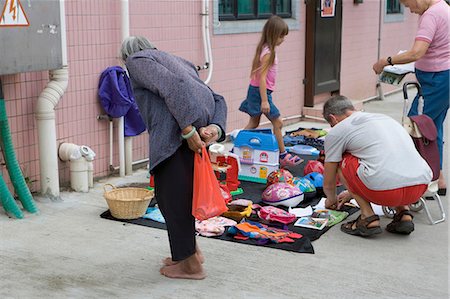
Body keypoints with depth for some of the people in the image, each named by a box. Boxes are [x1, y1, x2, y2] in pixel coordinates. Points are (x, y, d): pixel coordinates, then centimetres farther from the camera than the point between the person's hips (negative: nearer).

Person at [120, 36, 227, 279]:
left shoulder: (136, 60, 11)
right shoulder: (176, 60, 34)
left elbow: (172, 86, -10)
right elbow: (217, 100, 21)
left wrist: (188, 130, -14)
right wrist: (215, 128, 4)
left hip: (176, 130, -8)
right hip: (206, 119, 8)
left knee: (171, 194, 3)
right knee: (182, 192, 22)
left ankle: (190, 264, 12)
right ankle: (190, 249, 33)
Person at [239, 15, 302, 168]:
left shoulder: (264, 49, 9)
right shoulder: (268, 53, -20)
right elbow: (261, 77, -24)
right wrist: (264, 100, -25)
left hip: (255, 89, 10)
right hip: (261, 91, -10)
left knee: (253, 123, 15)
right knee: (277, 123, -1)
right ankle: (283, 156, 7)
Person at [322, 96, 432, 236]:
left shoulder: (336, 132, 12)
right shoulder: (384, 118, 32)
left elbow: (328, 183, 20)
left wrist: (331, 200, 44)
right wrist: (351, 193, 57)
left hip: (387, 189, -7)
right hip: (422, 185, 7)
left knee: (341, 161, 18)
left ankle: (368, 217, 10)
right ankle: (404, 215, 17)